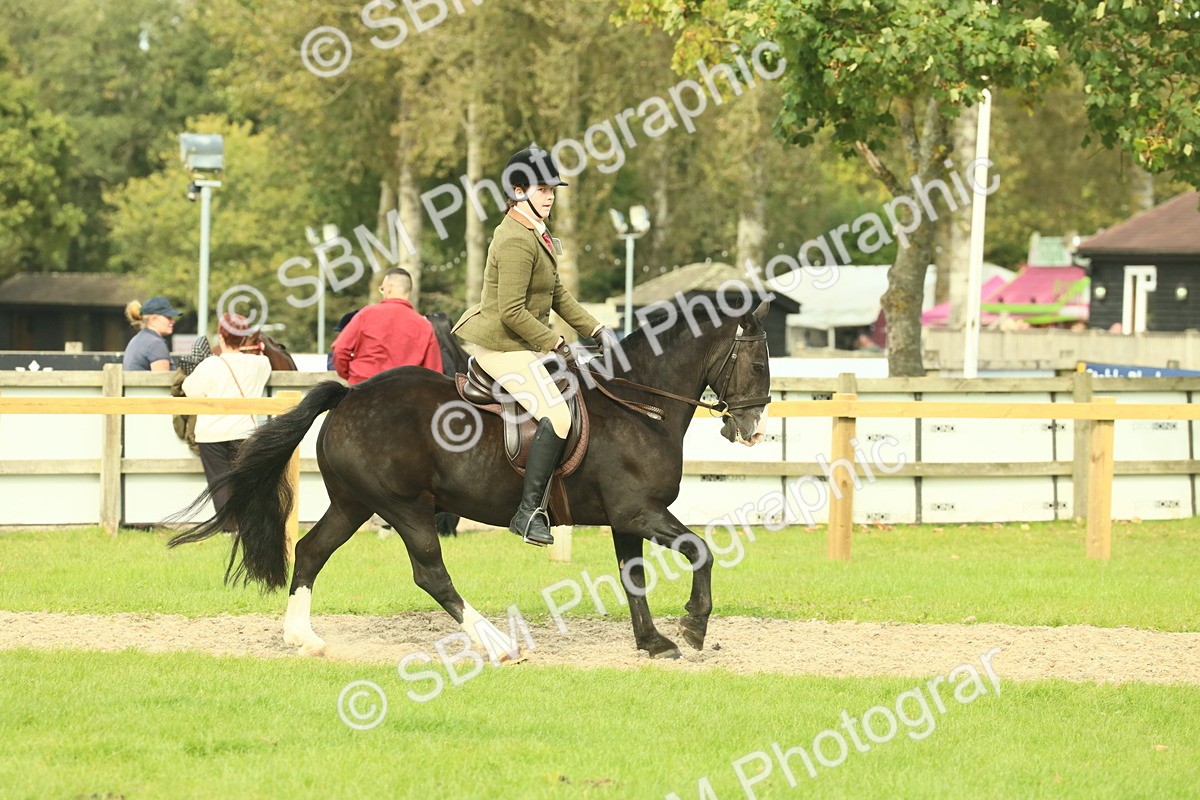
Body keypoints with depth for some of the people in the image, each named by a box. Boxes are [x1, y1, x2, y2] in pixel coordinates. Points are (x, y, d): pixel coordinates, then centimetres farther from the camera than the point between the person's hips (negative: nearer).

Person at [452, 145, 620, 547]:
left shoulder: (535, 234, 13)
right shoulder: (516, 241, -21)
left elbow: (558, 295, 18)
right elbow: (512, 312, -24)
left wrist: (596, 329, 9)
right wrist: (556, 345, -18)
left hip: (522, 343, 11)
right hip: (504, 346, -11)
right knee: (557, 415, -22)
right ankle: (529, 511, -20)